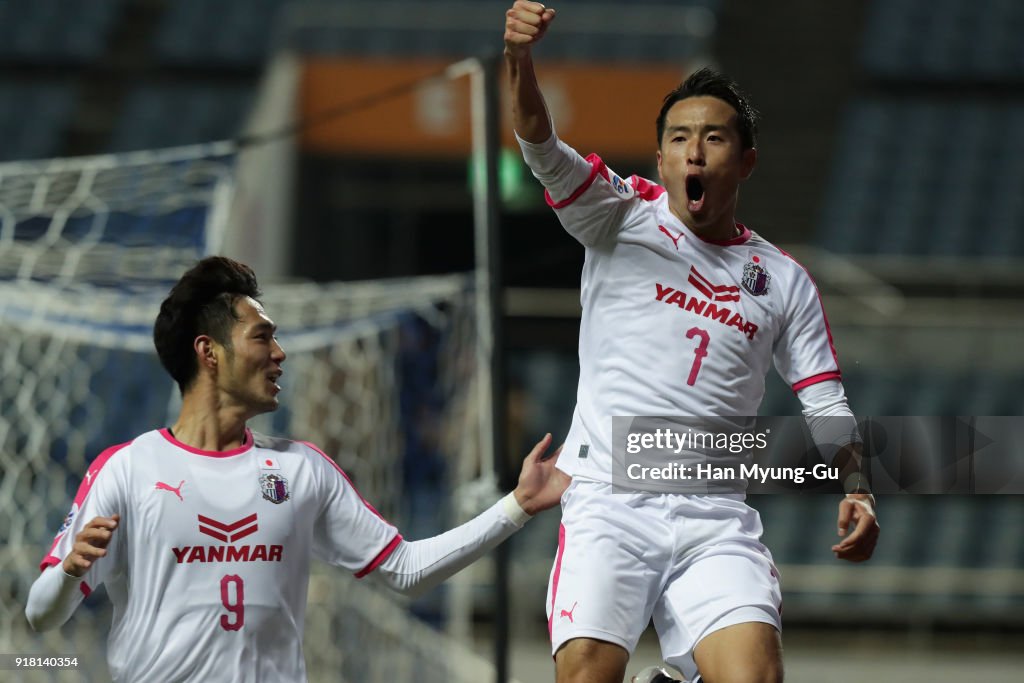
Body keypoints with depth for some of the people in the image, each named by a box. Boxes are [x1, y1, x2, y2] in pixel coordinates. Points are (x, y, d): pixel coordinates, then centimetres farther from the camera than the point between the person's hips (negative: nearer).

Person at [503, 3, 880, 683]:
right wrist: (519, 56, -28)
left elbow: (827, 409, 15)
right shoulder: (623, 217, 8)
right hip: (609, 496, -2)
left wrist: (855, 492, -5)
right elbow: (545, 152, -9)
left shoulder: (784, 281, 15)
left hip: (716, 519, 2)